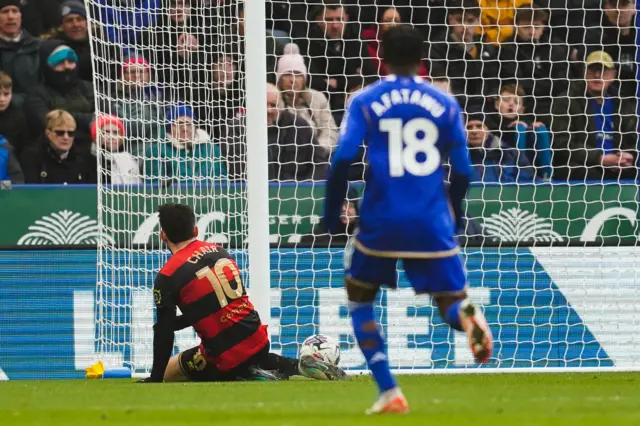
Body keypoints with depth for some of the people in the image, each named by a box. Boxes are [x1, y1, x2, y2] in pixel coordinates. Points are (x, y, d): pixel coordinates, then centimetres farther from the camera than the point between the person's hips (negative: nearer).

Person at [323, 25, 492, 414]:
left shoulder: (365, 102, 1)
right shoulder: (445, 104, 7)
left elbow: (343, 160, -9)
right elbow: (462, 171, 8)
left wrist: (332, 212, 2)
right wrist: (455, 214, 25)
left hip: (381, 222, -1)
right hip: (432, 223, 1)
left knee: (359, 298, 20)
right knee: (452, 303, 7)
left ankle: (389, 393, 10)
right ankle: (467, 316, -33)